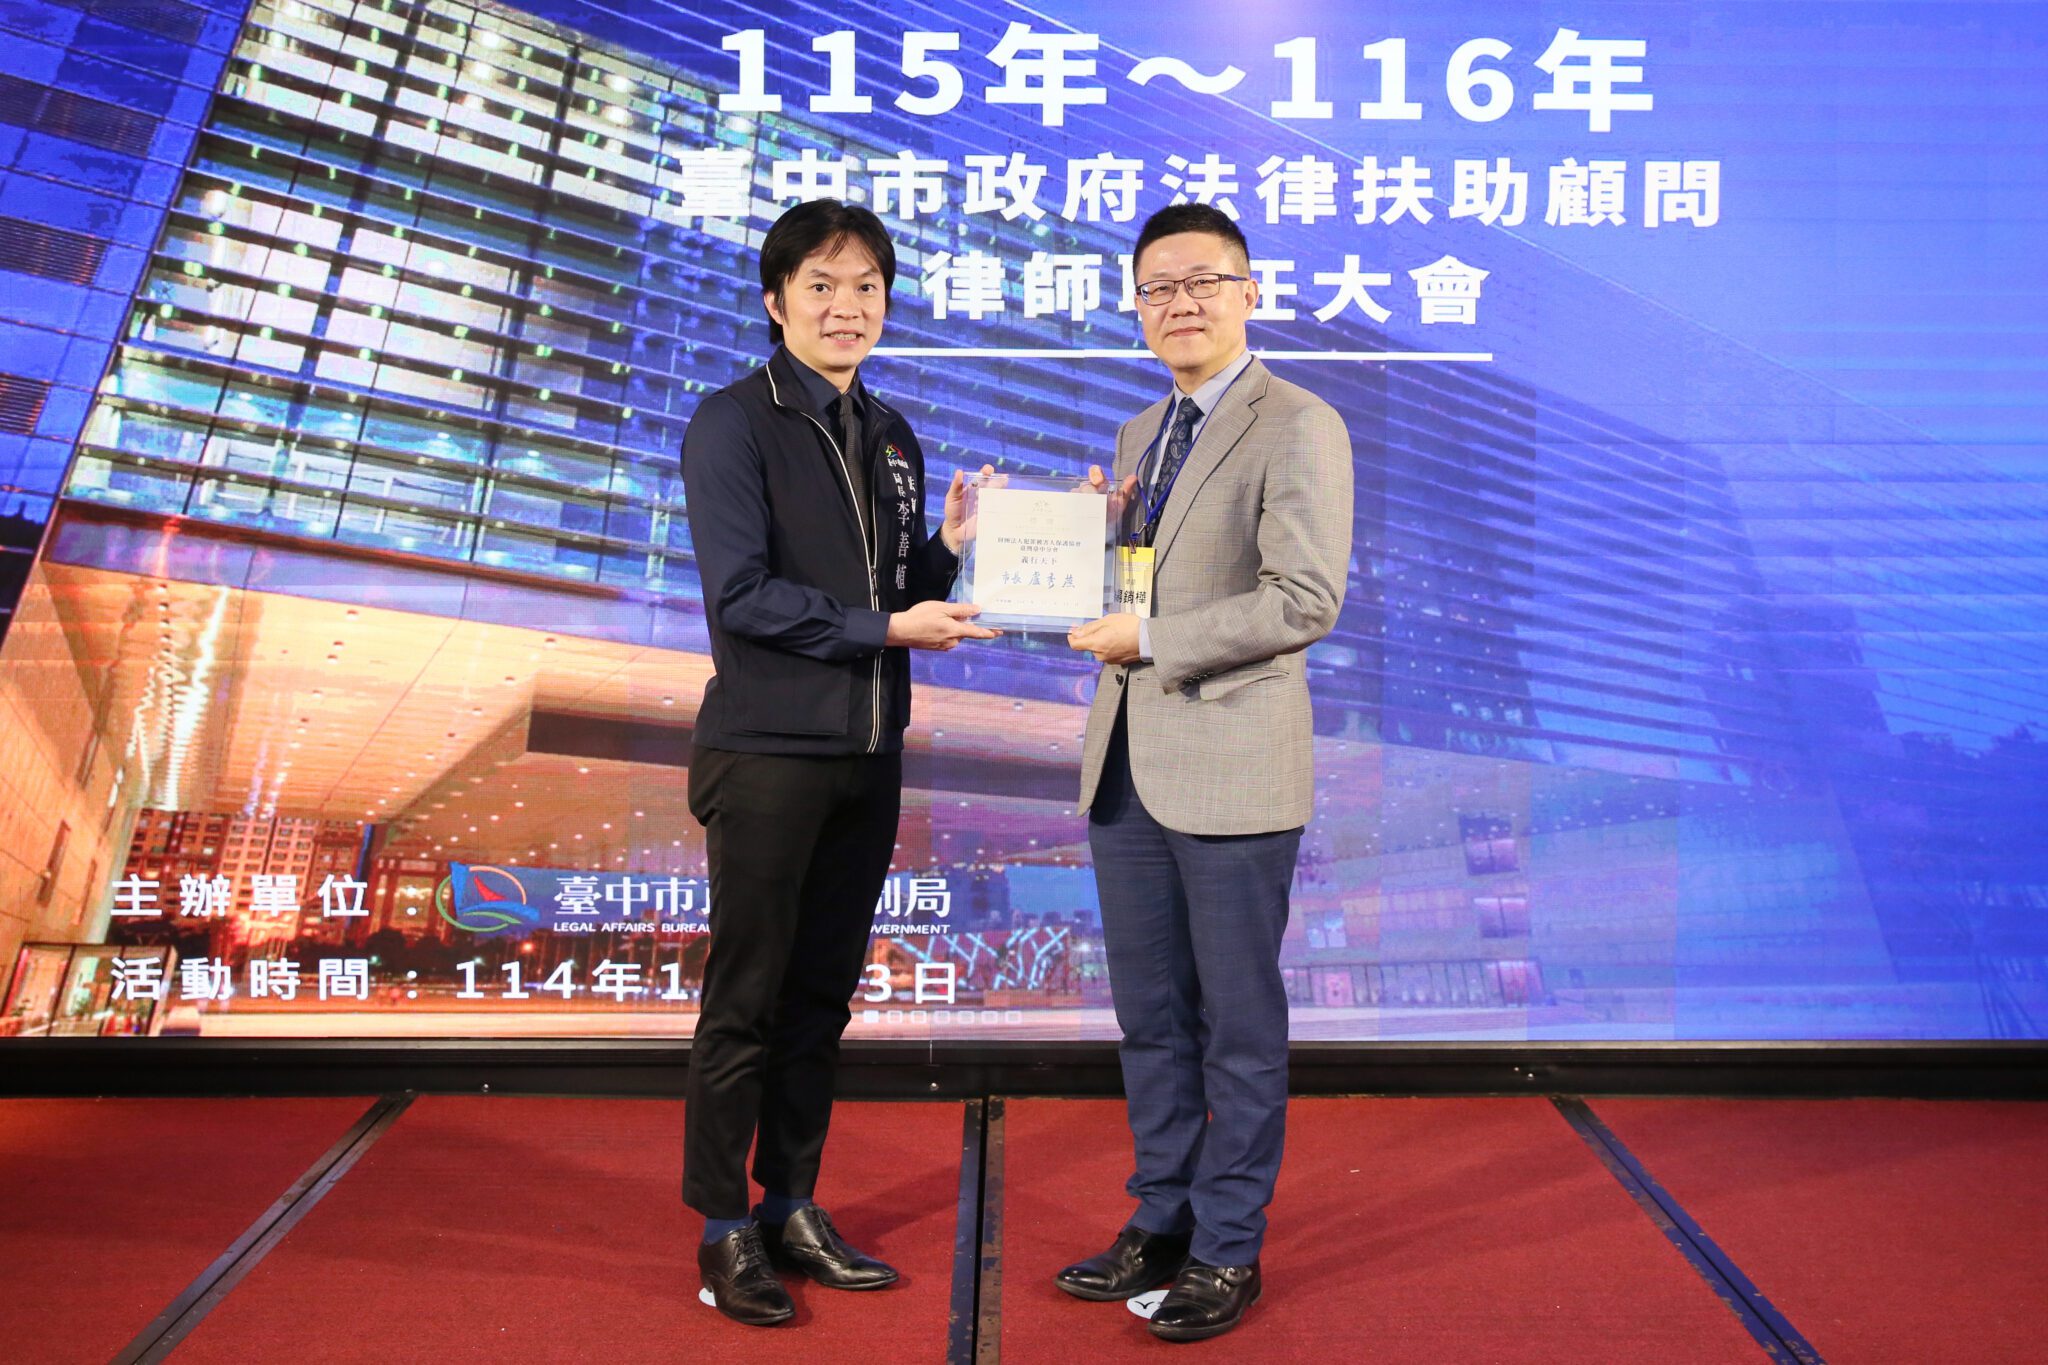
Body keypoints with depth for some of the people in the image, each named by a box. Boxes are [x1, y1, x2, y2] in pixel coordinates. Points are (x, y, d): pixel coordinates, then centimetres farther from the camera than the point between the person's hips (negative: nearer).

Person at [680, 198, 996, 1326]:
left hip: (867, 754, 6)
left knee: (822, 994, 13)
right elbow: (741, 596, -13)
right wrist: (886, 628, -16)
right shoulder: (733, 422, -4)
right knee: (745, 999, 4)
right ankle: (725, 1228, 21)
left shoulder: (891, 438, 15)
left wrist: (951, 553, -3)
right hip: (767, 754, -6)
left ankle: (793, 1208, 28)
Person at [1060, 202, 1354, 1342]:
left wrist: (1150, 638, -16)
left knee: (1240, 1025, 7)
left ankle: (1229, 1251, 25)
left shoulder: (1299, 427, -7)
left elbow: (1306, 599, -17)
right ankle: (1163, 1222, 34)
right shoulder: (1141, 435, 18)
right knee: (1151, 1019, 16)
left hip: (1231, 768, -7)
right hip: (1127, 766, 8)